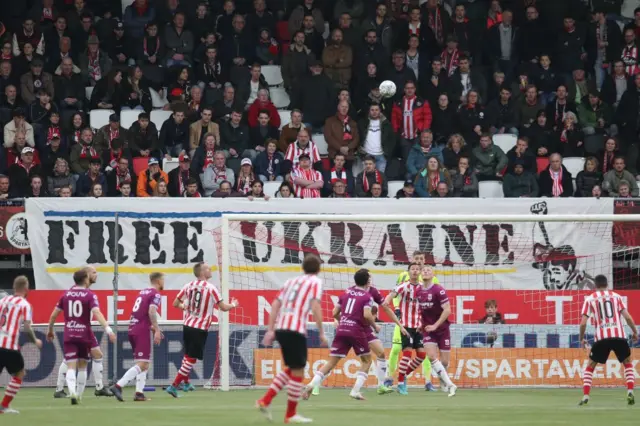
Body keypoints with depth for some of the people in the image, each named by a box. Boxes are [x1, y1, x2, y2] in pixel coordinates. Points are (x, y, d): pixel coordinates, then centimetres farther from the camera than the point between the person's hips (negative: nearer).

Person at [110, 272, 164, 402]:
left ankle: (139, 393, 7)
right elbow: (151, 312, -21)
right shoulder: (156, 294, -7)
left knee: (144, 364, 14)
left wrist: (153, 328, 23)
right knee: (142, 364, -11)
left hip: (133, 328, 9)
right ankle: (118, 386, -22)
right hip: (142, 331, -9)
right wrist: (156, 330, -19)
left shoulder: (143, 292, 18)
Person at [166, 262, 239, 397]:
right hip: (200, 329, -6)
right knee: (191, 359, -2)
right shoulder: (211, 288, -12)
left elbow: (175, 304, 11)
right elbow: (223, 307, -9)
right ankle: (174, 386, -7)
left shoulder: (188, 286, 4)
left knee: (188, 355, 25)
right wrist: (233, 305, 12)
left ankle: (186, 383, 37)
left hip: (187, 325, 6)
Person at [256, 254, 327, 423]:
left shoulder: (292, 281, 22)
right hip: (296, 329, -7)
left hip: (281, 328, 7)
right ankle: (291, 414, 6)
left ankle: (266, 400, 11)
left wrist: (270, 330, 14)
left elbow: (275, 305, 15)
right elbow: (315, 306, -11)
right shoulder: (316, 282, 3)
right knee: (298, 371, 2)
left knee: (291, 369, 21)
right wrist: (321, 333, -9)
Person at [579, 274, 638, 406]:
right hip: (619, 336, 1)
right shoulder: (616, 296, 11)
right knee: (628, 364, 21)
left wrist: (581, 338, 18)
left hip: (601, 338, -1)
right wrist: (635, 332, 17)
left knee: (590, 366, 16)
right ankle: (630, 393, 2)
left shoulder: (590, 299, 9)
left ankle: (585, 396, 2)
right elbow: (627, 317, 3)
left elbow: (583, 323, 3)